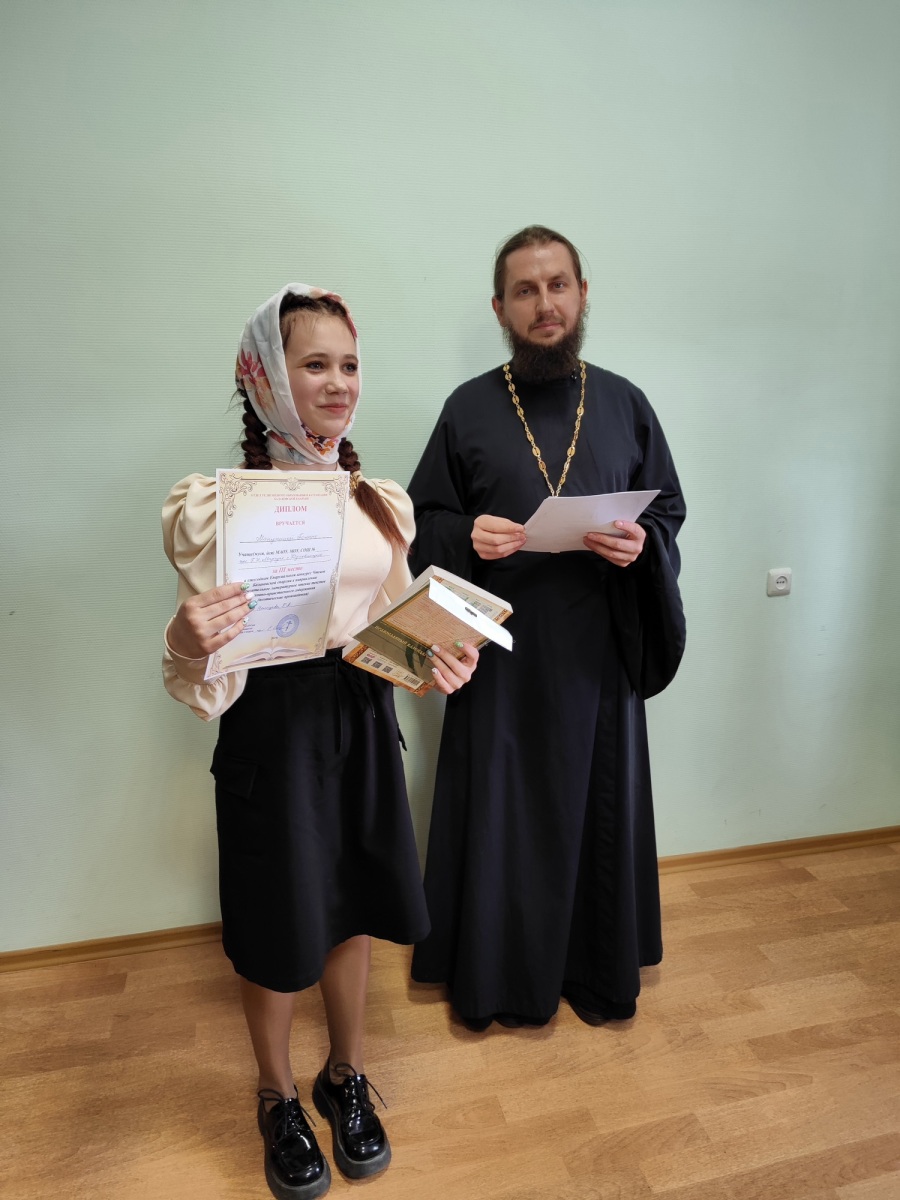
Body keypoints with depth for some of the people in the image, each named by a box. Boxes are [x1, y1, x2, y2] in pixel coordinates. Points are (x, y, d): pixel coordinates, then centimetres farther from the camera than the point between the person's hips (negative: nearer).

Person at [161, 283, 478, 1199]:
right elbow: (209, 681, -11)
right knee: (277, 927, 13)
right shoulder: (216, 504, -11)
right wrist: (186, 643, -32)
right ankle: (277, 1097, 45)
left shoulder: (381, 501, 4)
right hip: (272, 727, -4)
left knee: (350, 910, 20)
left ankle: (347, 1077, 48)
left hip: (362, 719, 5)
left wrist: (439, 662, -9)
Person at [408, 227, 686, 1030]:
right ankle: (490, 974, 32)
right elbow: (424, 521, 4)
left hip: (598, 654, 2)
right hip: (500, 656, -1)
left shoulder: (625, 404, 6)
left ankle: (595, 970, 35)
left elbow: (670, 513, 9)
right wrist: (468, 538, -17)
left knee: (597, 809, 12)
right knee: (495, 812, 8)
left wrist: (642, 545, -12)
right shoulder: (468, 409, 2)